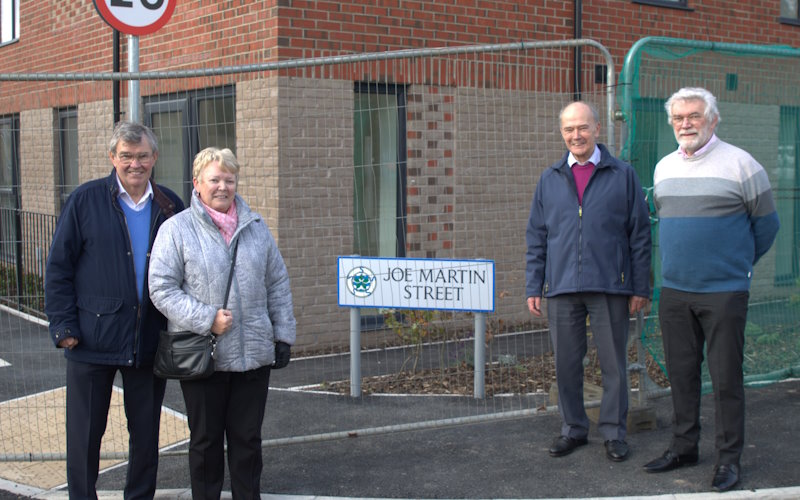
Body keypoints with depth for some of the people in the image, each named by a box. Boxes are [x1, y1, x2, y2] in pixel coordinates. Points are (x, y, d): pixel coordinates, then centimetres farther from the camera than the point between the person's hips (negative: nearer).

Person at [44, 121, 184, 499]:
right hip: (93, 341, -2)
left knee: (146, 433, 13)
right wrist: (63, 326, -7)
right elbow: (58, 268, -1)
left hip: (149, 342, 2)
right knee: (85, 434, 8)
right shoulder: (85, 201, -2)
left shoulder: (170, 207, 4)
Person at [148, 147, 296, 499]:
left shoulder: (256, 226, 9)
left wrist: (283, 336, 9)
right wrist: (206, 320, -15)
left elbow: (278, 286, 13)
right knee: (206, 440, 10)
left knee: (247, 438, 12)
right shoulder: (177, 229, -3)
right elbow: (162, 288, -7)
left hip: (254, 354, 3)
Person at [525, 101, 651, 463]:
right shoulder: (550, 179, 11)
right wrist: (533, 287, 6)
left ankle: (614, 432, 17)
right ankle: (573, 429, 21)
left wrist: (641, 287, 0)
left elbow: (640, 234, 5)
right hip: (562, 288, 2)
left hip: (610, 287, -2)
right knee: (566, 363, 6)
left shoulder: (623, 176, 5)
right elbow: (536, 237, 13)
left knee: (613, 363, 4)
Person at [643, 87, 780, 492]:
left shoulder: (739, 164, -7)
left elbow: (765, 223, 3)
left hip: (724, 292, -5)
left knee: (726, 378, 0)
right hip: (674, 292, 5)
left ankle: (729, 458, 11)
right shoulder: (664, 168, 9)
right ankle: (683, 447, 24)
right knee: (681, 373, 12)